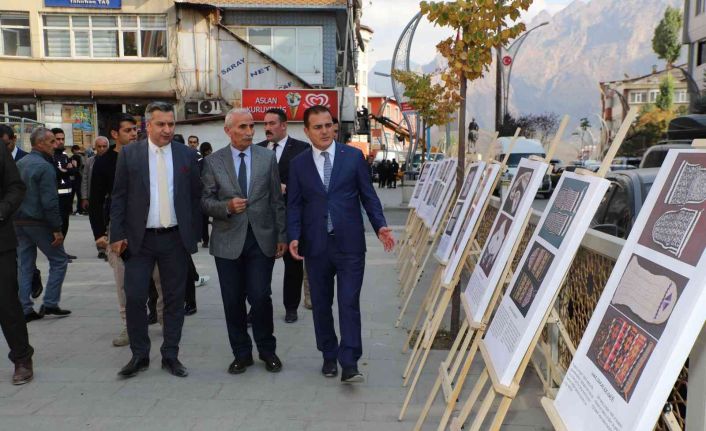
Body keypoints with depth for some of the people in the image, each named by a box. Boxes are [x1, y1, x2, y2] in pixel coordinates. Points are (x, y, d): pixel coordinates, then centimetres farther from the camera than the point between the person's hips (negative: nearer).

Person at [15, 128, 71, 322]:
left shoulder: (20, 163, 11)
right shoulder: (44, 167, -15)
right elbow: (49, 201, -19)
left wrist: (17, 218, 19)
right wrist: (57, 229, -16)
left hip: (19, 222, 8)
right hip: (38, 223, -8)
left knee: (25, 265, 10)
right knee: (59, 260, 4)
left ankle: (25, 309, 12)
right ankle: (50, 304, 3)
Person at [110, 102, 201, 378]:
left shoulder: (187, 155, 3)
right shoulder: (129, 154, 1)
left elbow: (195, 197, 6)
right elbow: (118, 197, 2)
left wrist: (194, 235, 2)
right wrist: (117, 235, -4)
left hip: (175, 239, 1)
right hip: (139, 240, -1)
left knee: (174, 299, 8)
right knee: (134, 297, 0)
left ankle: (170, 356, 21)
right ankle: (139, 355, 18)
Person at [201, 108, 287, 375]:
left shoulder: (268, 157, 5)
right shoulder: (213, 162, 3)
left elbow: (277, 200, 6)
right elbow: (206, 201, 3)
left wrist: (282, 235, 3)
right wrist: (227, 206, -17)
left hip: (262, 238, 0)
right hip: (228, 240, 1)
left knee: (260, 297, -3)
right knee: (233, 301, 6)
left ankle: (267, 350, 20)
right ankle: (241, 354, 24)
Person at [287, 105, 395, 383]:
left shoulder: (354, 156, 3)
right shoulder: (298, 164, 6)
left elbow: (368, 195, 4)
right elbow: (294, 204, 6)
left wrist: (380, 226, -8)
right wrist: (294, 237, -8)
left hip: (349, 244, -2)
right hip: (315, 246, 2)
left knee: (349, 303, -4)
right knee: (321, 304, 12)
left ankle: (349, 363, 1)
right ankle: (329, 356, 27)